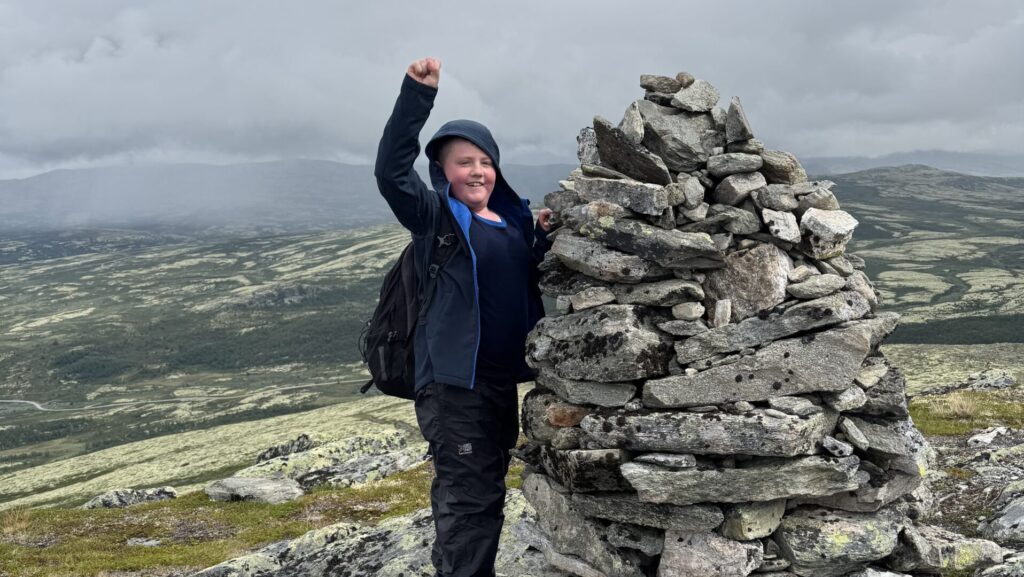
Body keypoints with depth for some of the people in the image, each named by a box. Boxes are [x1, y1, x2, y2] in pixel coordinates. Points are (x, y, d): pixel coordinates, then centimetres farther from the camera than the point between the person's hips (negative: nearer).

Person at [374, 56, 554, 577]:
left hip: (503, 378, 7)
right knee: (470, 498, -8)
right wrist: (416, 94, -28)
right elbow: (391, 172, -22)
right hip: (452, 379, -7)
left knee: (485, 492, 18)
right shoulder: (435, 216, -6)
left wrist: (546, 240, 1)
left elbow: (531, 284, 20)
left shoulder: (515, 219, 12)